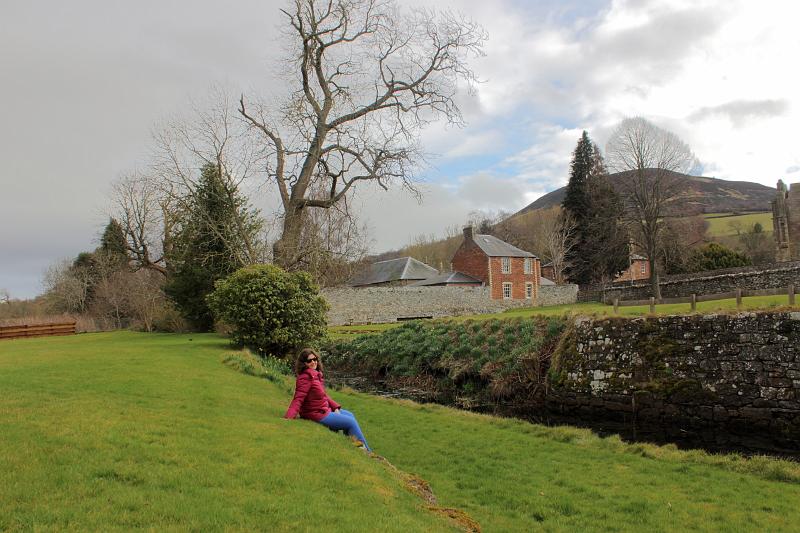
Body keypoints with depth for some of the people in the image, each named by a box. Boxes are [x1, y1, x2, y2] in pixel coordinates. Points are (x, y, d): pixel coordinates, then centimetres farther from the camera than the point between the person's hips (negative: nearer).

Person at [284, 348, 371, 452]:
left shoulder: (316, 374, 7)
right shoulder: (305, 377, -23)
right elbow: (298, 399, -29)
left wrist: (335, 407, 6)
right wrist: (288, 417, -41)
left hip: (326, 409, 10)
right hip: (317, 414, -10)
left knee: (350, 415, 22)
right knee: (351, 422, -6)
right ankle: (367, 451, 8)